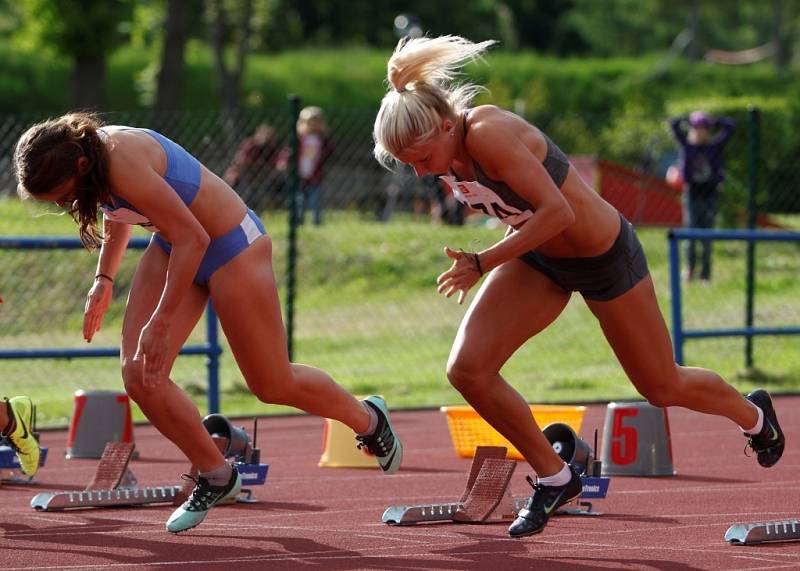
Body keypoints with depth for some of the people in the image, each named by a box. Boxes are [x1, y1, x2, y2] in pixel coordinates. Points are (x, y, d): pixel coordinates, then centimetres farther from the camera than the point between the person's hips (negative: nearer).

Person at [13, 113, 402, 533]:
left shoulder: (123, 163, -36)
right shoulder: (86, 152, -8)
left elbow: (191, 237, -32)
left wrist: (160, 322, -29)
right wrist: (103, 279, 11)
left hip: (232, 245, -8)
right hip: (173, 246, 8)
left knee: (273, 385, 5)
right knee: (139, 375, -5)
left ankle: (368, 419, 34)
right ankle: (216, 477, 12)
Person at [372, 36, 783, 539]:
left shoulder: (488, 135, -35)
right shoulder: (444, 151, -11)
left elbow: (557, 212, -37)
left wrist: (482, 263, -35)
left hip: (602, 253, -7)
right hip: (539, 258, 7)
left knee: (662, 388, 11)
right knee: (468, 370, -11)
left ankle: (753, 414, 44)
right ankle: (554, 478, 8)